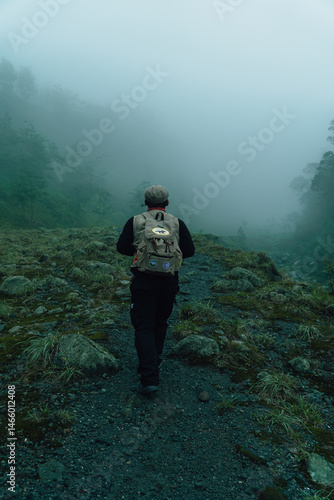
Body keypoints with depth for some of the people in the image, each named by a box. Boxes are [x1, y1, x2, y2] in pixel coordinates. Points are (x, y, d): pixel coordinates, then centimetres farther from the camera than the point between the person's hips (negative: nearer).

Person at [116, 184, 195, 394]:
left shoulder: (135, 221, 2)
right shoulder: (177, 223, 3)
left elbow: (122, 247, -1)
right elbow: (190, 250, 0)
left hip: (143, 280, -2)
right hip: (169, 282, 2)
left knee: (144, 328, 1)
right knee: (160, 323, 21)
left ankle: (149, 378, -5)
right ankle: (153, 362, 35)